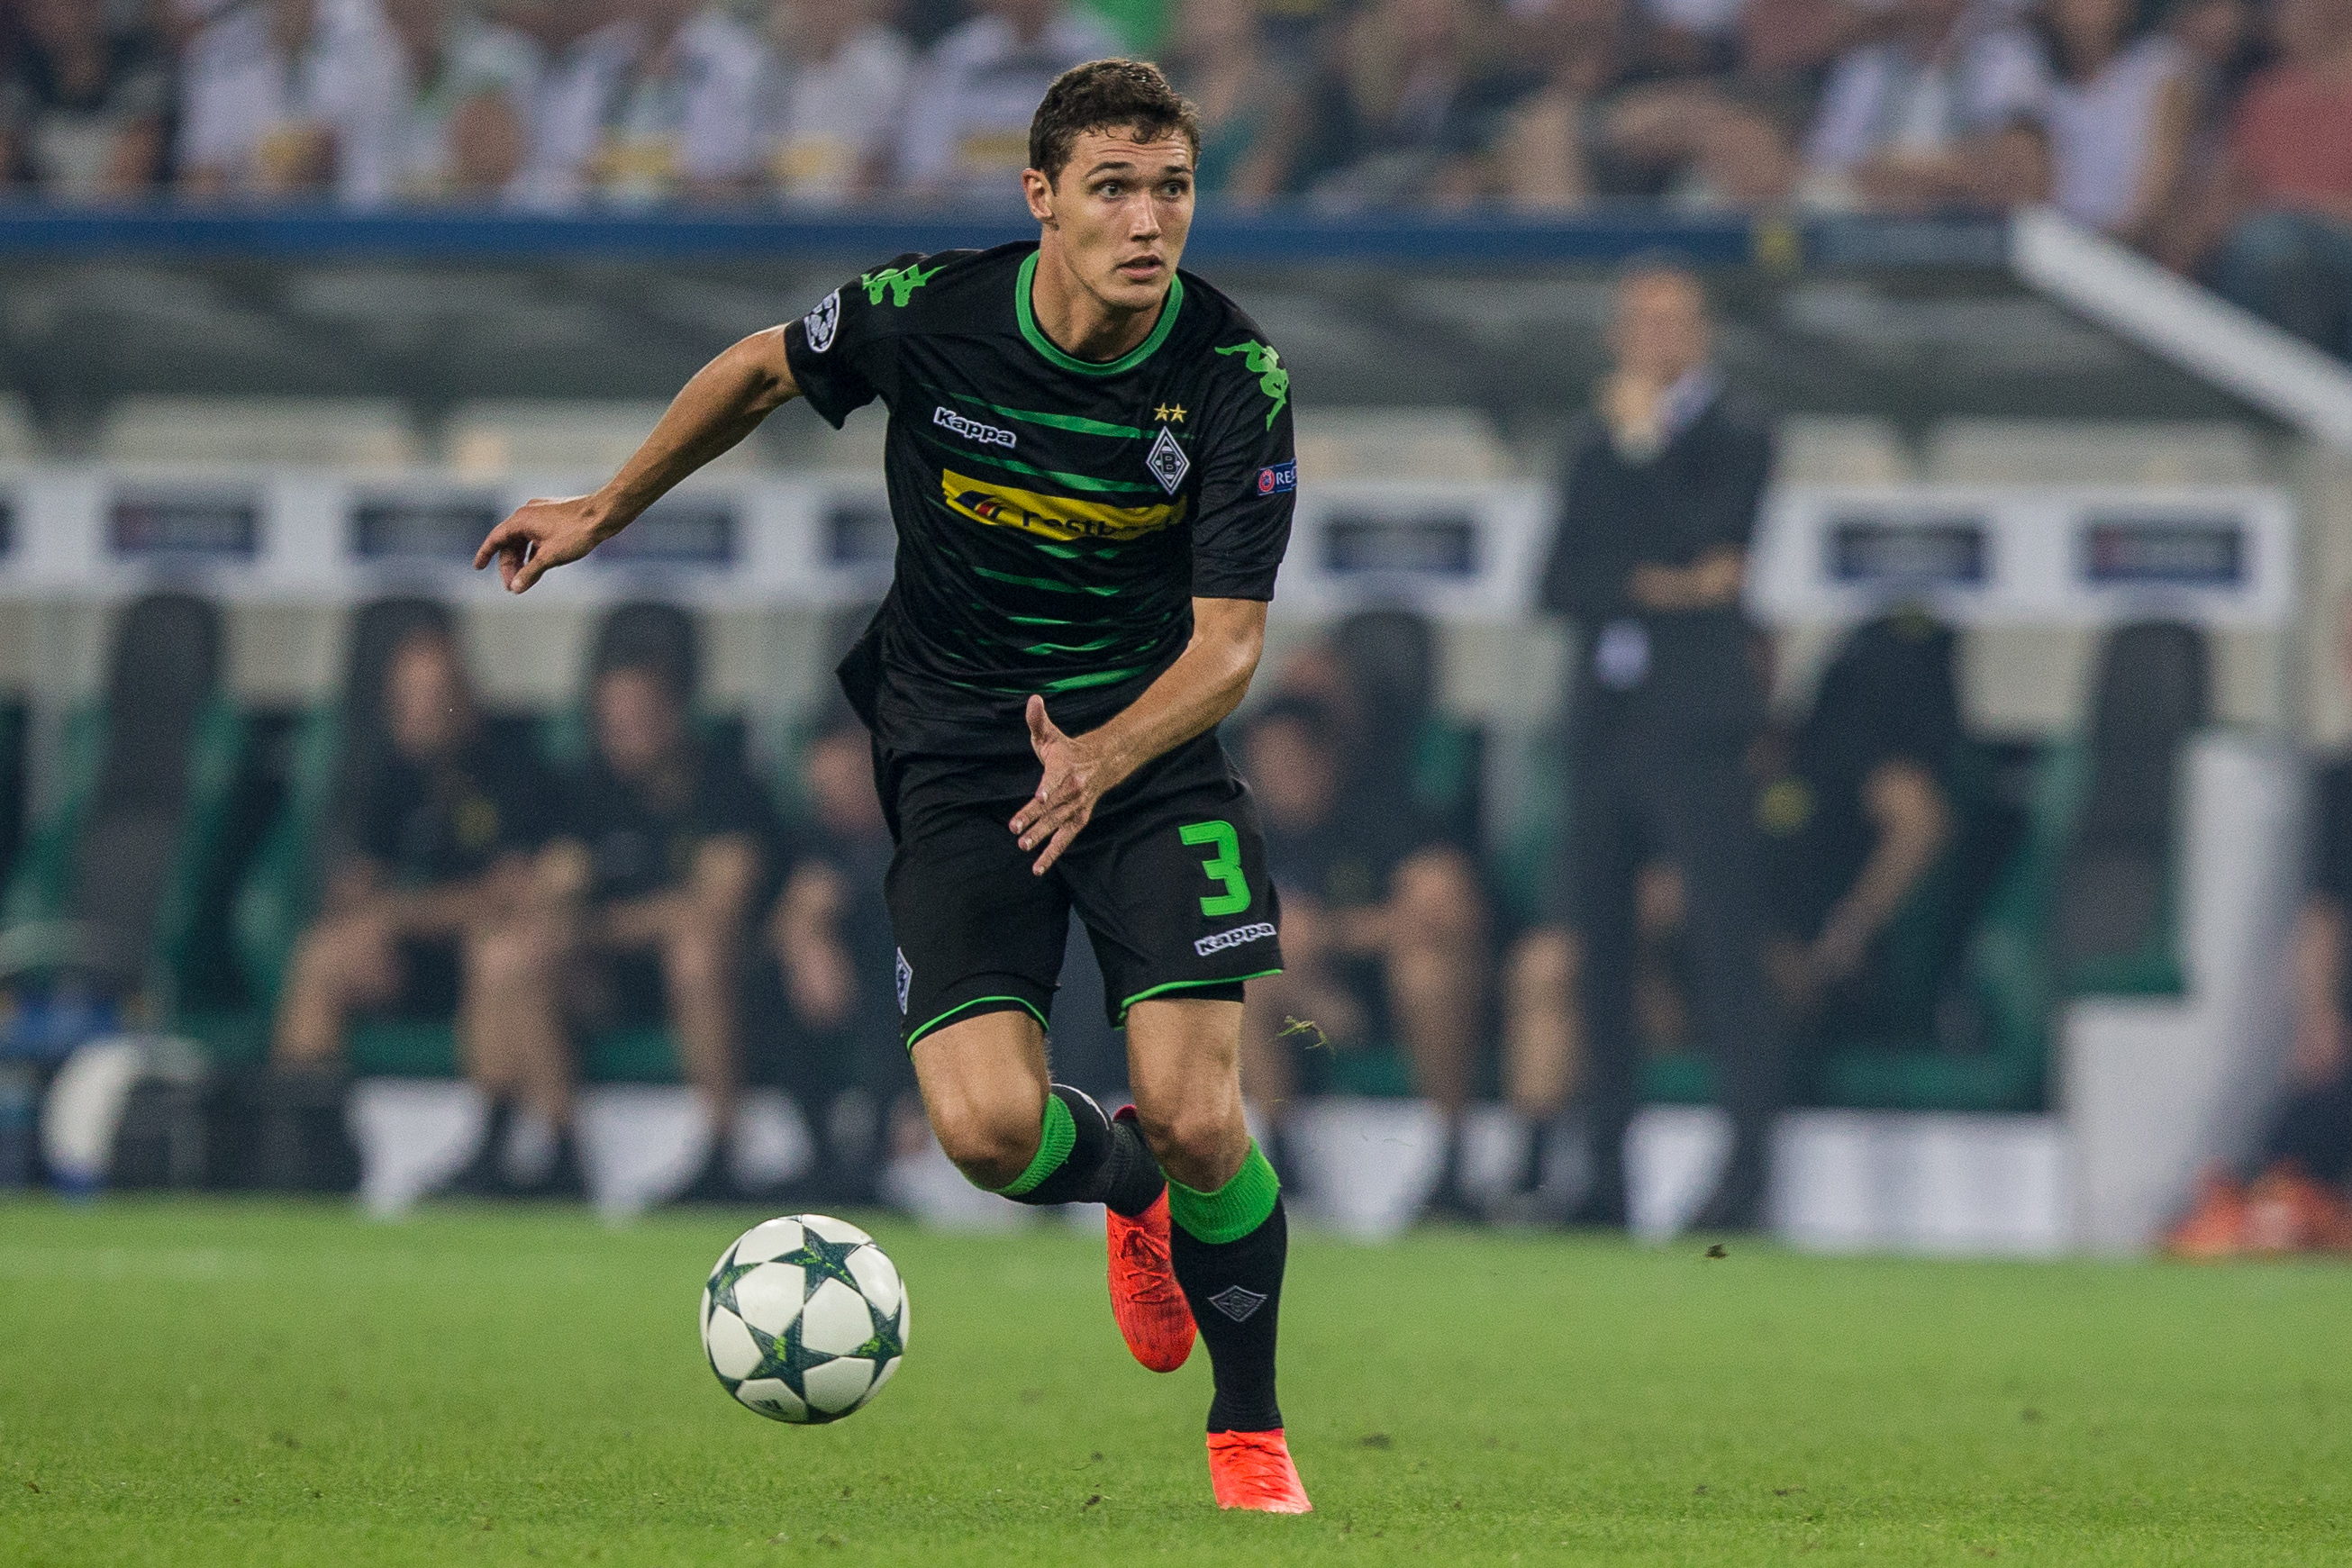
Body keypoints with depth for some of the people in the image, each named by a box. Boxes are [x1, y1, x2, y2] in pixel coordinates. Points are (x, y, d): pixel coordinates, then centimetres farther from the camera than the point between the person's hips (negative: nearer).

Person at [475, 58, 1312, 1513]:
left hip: (1151, 742, -1)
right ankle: (1127, 1186, 21)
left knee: (1195, 1117, -15)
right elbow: (762, 370, 8)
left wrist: (1102, 757, -35)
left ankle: (1250, 1431, 12)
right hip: (957, 748, 1)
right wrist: (606, 508, 18)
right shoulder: (925, 313, -14)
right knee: (990, 1126, -17)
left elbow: (1229, 642, -16)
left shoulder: (1237, 379, -16)